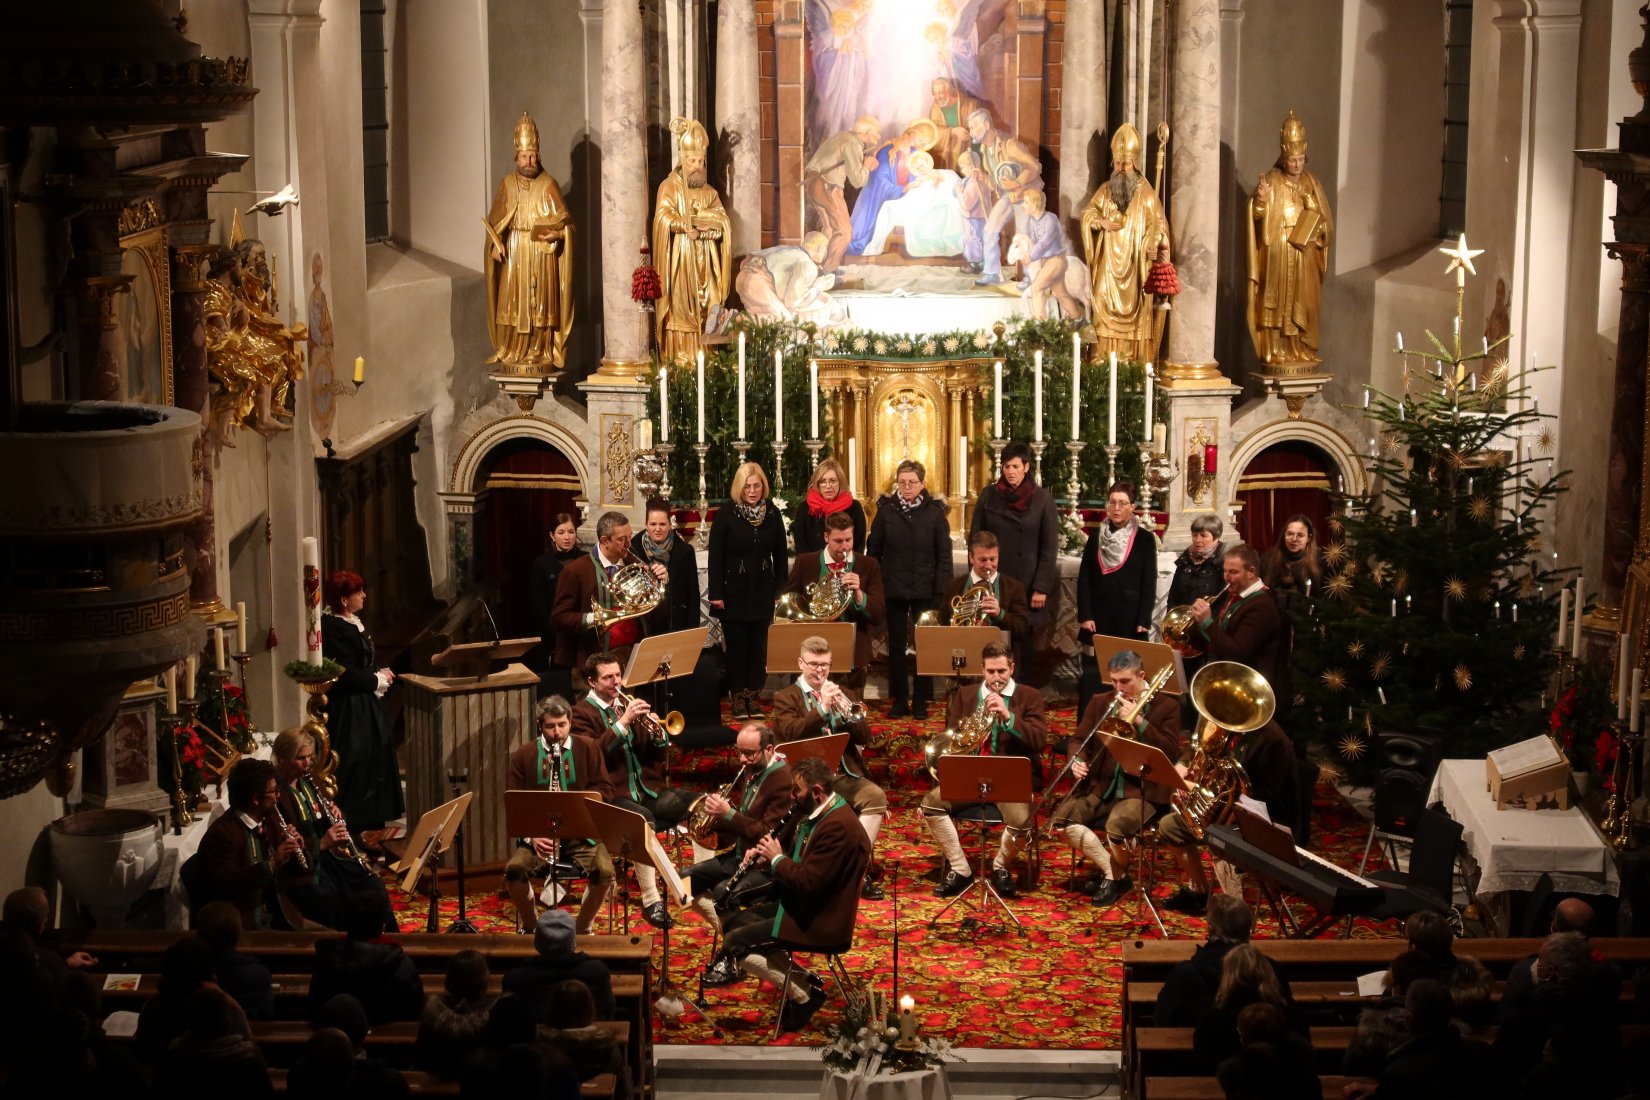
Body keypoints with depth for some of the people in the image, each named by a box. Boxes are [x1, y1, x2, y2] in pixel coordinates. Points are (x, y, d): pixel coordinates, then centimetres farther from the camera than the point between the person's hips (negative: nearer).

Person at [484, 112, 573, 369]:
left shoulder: (548, 184, -1)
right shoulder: (507, 184, 7)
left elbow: (563, 220, -2)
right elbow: (495, 220, 9)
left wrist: (554, 234, -21)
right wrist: (496, 244, -5)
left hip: (541, 252, -2)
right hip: (513, 252, 2)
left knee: (540, 301, -3)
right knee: (512, 301, 0)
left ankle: (541, 352, 2)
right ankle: (510, 352, 4)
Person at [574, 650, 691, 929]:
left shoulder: (629, 705, 20)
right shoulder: (582, 713, 2)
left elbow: (658, 754, 18)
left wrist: (657, 732, -4)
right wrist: (622, 723, -21)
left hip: (647, 789, 6)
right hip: (613, 794, -6)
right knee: (643, 819, -37)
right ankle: (651, 901, -33)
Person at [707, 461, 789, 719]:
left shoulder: (772, 513, 1)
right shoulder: (726, 514, -8)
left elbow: (781, 555, 8)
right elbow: (715, 556, -8)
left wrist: (779, 590, 4)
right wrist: (716, 593, -11)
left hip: (762, 593, 3)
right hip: (734, 592, -3)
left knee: (758, 645, 6)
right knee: (736, 645, 3)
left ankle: (754, 695, 16)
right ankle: (738, 696, 13)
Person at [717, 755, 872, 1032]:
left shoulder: (838, 826, -26)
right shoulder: (816, 813, 6)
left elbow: (808, 882, -29)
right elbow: (798, 857, 20)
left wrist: (778, 858, -14)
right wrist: (764, 853, 1)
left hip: (820, 922, -11)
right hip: (799, 904, 11)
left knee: (735, 943, -12)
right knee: (732, 923, 14)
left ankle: (803, 994, -1)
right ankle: (802, 979, 10)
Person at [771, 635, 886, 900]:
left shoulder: (842, 693, 19)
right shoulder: (785, 697, 7)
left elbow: (864, 737, 9)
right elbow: (790, 734, -12)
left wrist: (845, 711, -9)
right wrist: (822, 708, -21)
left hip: (845, 774, 4)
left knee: (876, 796, -27)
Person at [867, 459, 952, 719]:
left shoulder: (935, 512, -1)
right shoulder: (886, 510, 1)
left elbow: (944, 553, -1)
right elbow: (873, 550, 5)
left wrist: (941, 589, -8)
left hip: (925, 590, -1)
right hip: (894, 589, 1)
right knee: (896, 645, 7)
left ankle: (921, 700, 11)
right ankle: (899, 700, 15)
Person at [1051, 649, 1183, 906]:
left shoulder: (1166, 707, 0)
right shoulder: (1100, 703, 11)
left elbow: (1170, 752, -9)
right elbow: (1078, 739, 10)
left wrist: (1139, 721, -17)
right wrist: (1077, 760, -14)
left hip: (1141, 789, -5)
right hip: (1101, 784, 5)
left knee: (1116, 826, -34)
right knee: (1062, 818, -19)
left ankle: (1115, 875, -1)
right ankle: (1112, 872, -6)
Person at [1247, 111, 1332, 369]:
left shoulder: (1311, 182, 9)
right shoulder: (1271, 181, -5)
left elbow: (1323, 219, 14)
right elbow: (1259, 216, -11)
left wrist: (1317, 231, -6)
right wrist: (1261, 200, -30)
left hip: (1305, 255, 4)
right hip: (1277, 254, -4)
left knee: (1303, 303, 6)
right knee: (1277, 301, -5)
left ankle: (1302, 349, 13)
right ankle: (1274, 351, -3)